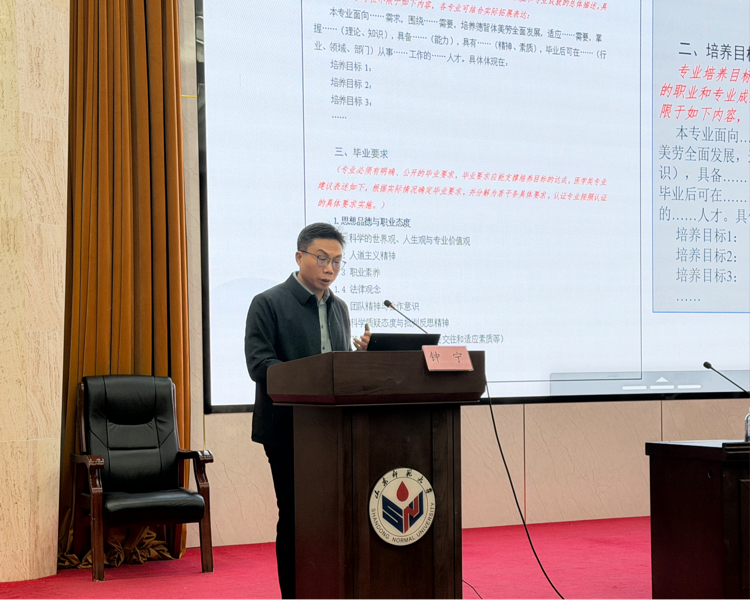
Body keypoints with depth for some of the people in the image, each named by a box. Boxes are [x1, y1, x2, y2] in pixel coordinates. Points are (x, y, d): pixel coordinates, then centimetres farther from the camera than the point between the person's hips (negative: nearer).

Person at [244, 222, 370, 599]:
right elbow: (259, 364, -14)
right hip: (288, 430, -5)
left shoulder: (339, 307, 16)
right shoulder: (268, 304, -4)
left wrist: (363, 353, -3)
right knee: (295, 517, 0)